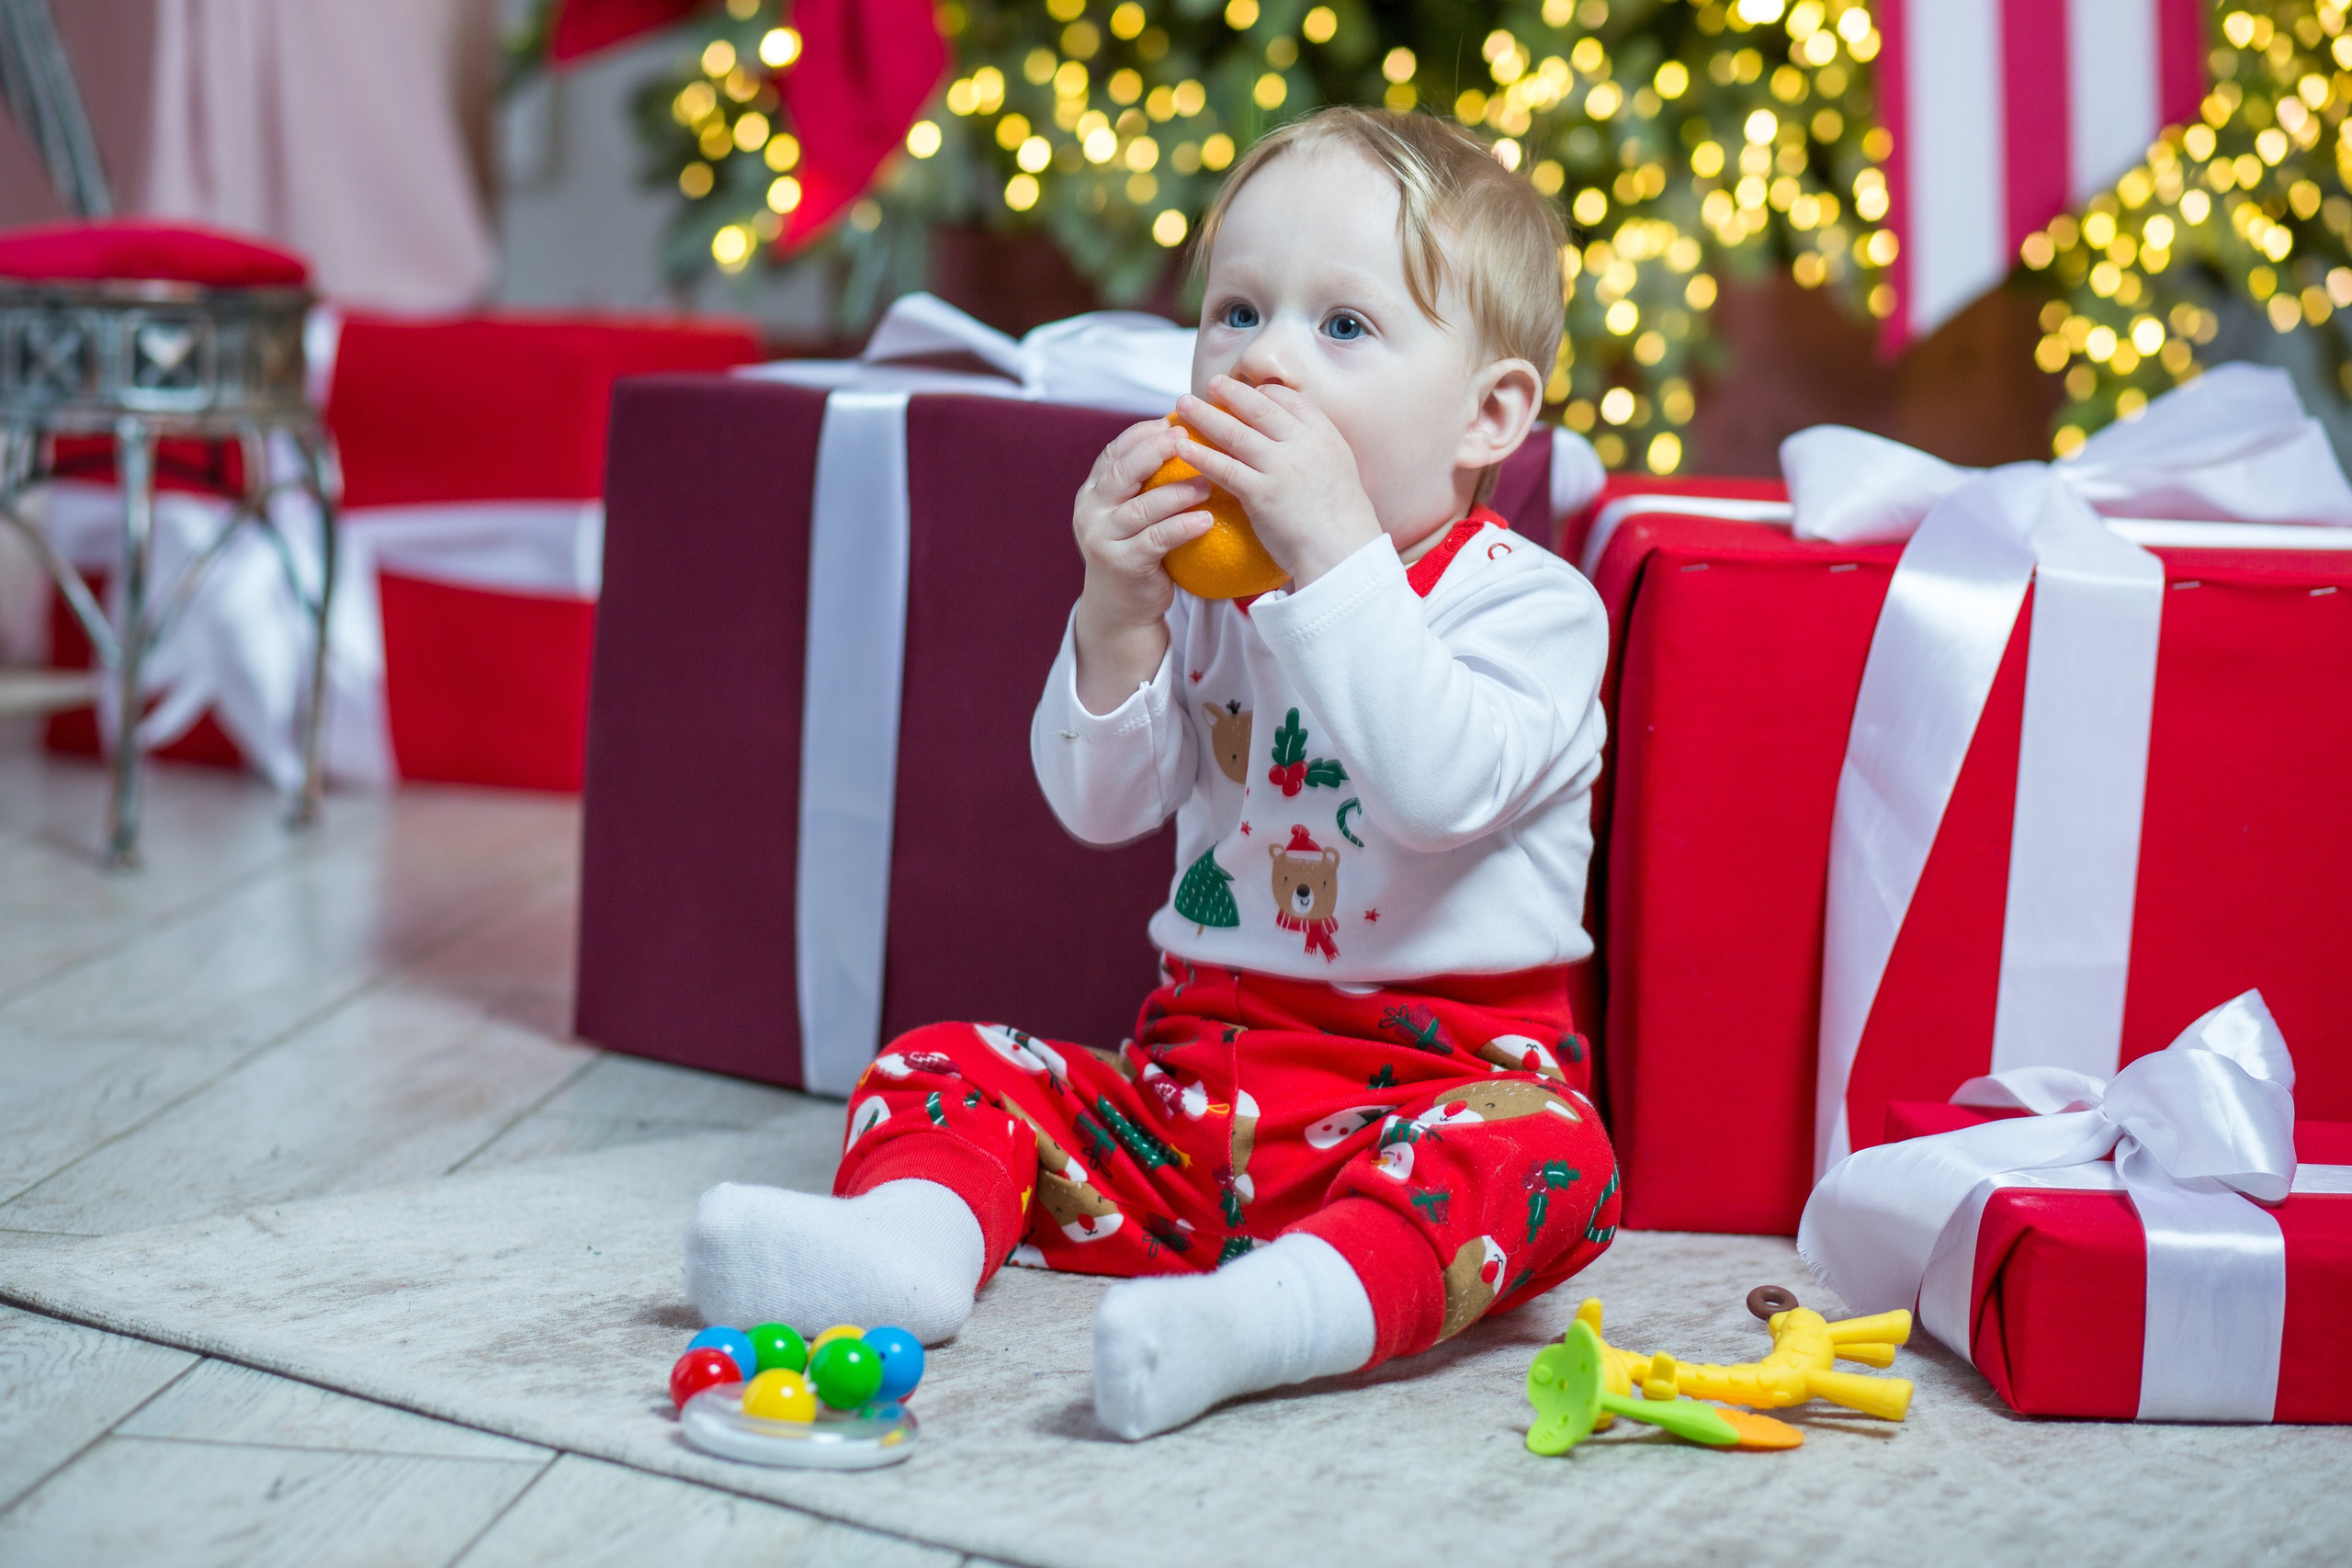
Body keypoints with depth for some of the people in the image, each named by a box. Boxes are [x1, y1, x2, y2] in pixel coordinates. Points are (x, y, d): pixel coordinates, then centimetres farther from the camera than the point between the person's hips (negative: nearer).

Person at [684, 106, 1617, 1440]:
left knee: (1538, 1156, -35)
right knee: (948, 1068, -4)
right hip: (1197, 1074, 6)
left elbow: (1437, 786, -27)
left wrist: (1336, 555, -29)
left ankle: (1280, 1309, -58)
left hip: (1434, 1080, -5)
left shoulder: (1530, 605, -7)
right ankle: (912, 1236, -32)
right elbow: (1100, 805, 4)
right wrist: (1118, 615, -13)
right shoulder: (1209, 590, 10)